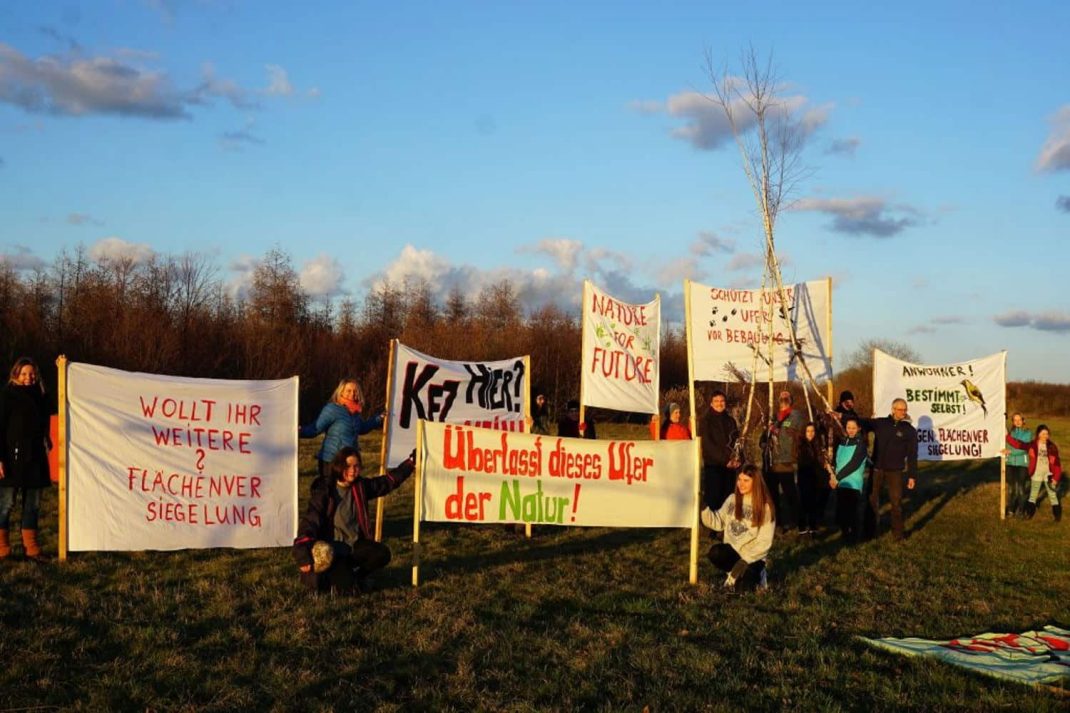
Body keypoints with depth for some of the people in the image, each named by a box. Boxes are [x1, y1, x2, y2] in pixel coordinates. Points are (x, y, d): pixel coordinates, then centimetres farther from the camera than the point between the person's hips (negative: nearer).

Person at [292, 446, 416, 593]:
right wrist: (303, 555, -26)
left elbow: (389, 480, 9)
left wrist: (411, 462, 4)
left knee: (382, 554, -21)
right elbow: (310, 521, -17)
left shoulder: (361, 486, 3)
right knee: (346, 586, -24)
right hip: (331, 548, -5)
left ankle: (356, 573, 6)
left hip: (355, 544, 6)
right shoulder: (325, 491, -13)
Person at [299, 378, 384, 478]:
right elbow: (316, 428, -15)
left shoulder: (356, 412, 7)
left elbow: (362, 428, 27)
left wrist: (379, 419, 24)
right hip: (330, 461, -7)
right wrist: (300, 431, -32)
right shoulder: (332, 409, -14)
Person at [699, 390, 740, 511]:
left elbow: (736, 441, 11)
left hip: (730, 465, 4)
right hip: (713, 465, -4)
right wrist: (725, 459, -14)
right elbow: (707, 444, -7)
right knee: (713, 499, -7)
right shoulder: (705, 421, 1)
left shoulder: (730, 420, 15)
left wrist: (737, 458, -8)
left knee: (727, 500, 1)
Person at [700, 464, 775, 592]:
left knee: (742, 587, -26)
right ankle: (735, 573, 0)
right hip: (732, 550, 3)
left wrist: (745, 560, -20)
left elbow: (765, 542, -12)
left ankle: (755, 573, 9)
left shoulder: (765, 507, -10)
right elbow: (718, 522, 4)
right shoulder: (732, 499, 4)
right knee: (715, 553, -31)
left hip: (753, 556, -3)